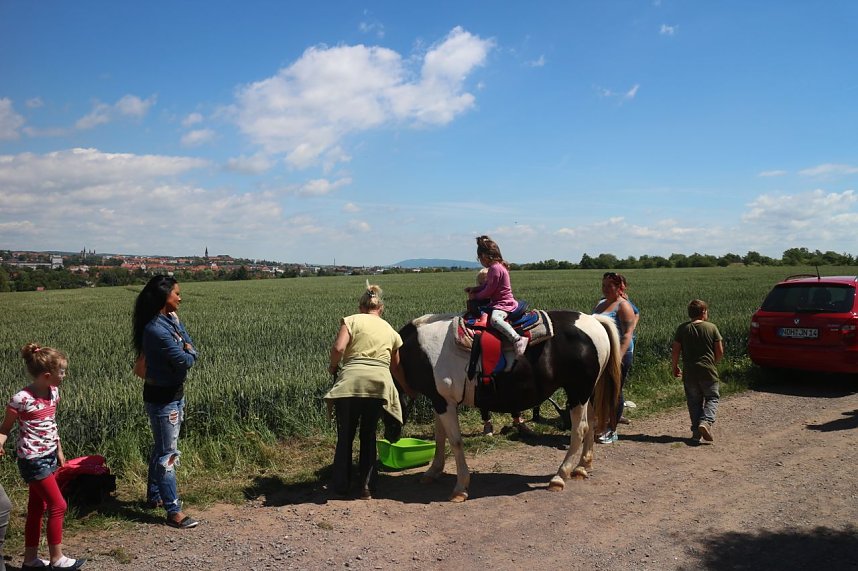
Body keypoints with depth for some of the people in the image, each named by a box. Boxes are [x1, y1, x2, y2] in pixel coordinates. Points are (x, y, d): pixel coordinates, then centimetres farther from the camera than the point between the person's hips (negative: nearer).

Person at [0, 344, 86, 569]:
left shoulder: (53, 392, 2)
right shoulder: (21, 399, -20)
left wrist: (59, 450, 18)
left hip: (49, 456, 8)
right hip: (33, 459, -8)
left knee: (37, 506, 15)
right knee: (58, 505, -3)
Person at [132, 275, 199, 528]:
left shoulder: (172, 321, 5)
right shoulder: (156, 329, -25)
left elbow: (191, 350, 7)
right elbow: (185, 361, -23)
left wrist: (186, 351, -13)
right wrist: (188, 352, -3)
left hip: (174, 393, 10)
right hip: (162, 397, -10)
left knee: (162, 448, 21)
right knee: (168, 453, -2)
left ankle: (154, 496, 36)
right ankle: (174, 511, 5)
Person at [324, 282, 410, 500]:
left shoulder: (351, 320, 12)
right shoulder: (391, 331, 23)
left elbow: (338, 348, -4)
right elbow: (396, 368, 30)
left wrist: (333, 366, 15)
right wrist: (408, 390, 44)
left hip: (350, 381, -2)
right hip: (380, 383, 2)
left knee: (345, 436, 14)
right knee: (368, 435, 18)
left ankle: (341, 485, 22)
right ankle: (367, 487, 17)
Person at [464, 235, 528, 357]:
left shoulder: (495, 269, -18)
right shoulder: (497, 266, 15)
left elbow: (489, 290, -17)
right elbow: (487, 285, 23)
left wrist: (475, 296, -3)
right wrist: (474, 288, 13)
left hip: (503, 304, -12)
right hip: (499, 302, 12)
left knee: (495, 319, -37)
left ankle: (518, 340, -45)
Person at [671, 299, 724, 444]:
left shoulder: (682, 329, 0)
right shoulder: (712, 327, -2)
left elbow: (675, 352, -2)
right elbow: (720, 352, 0)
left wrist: (675, 367, 11)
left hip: (689, 372, 2)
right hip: (708, 371, -1)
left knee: (694, 401, 11)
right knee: (712, 398, 11)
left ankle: (696, 431, 5)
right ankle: (706, 421, -13)